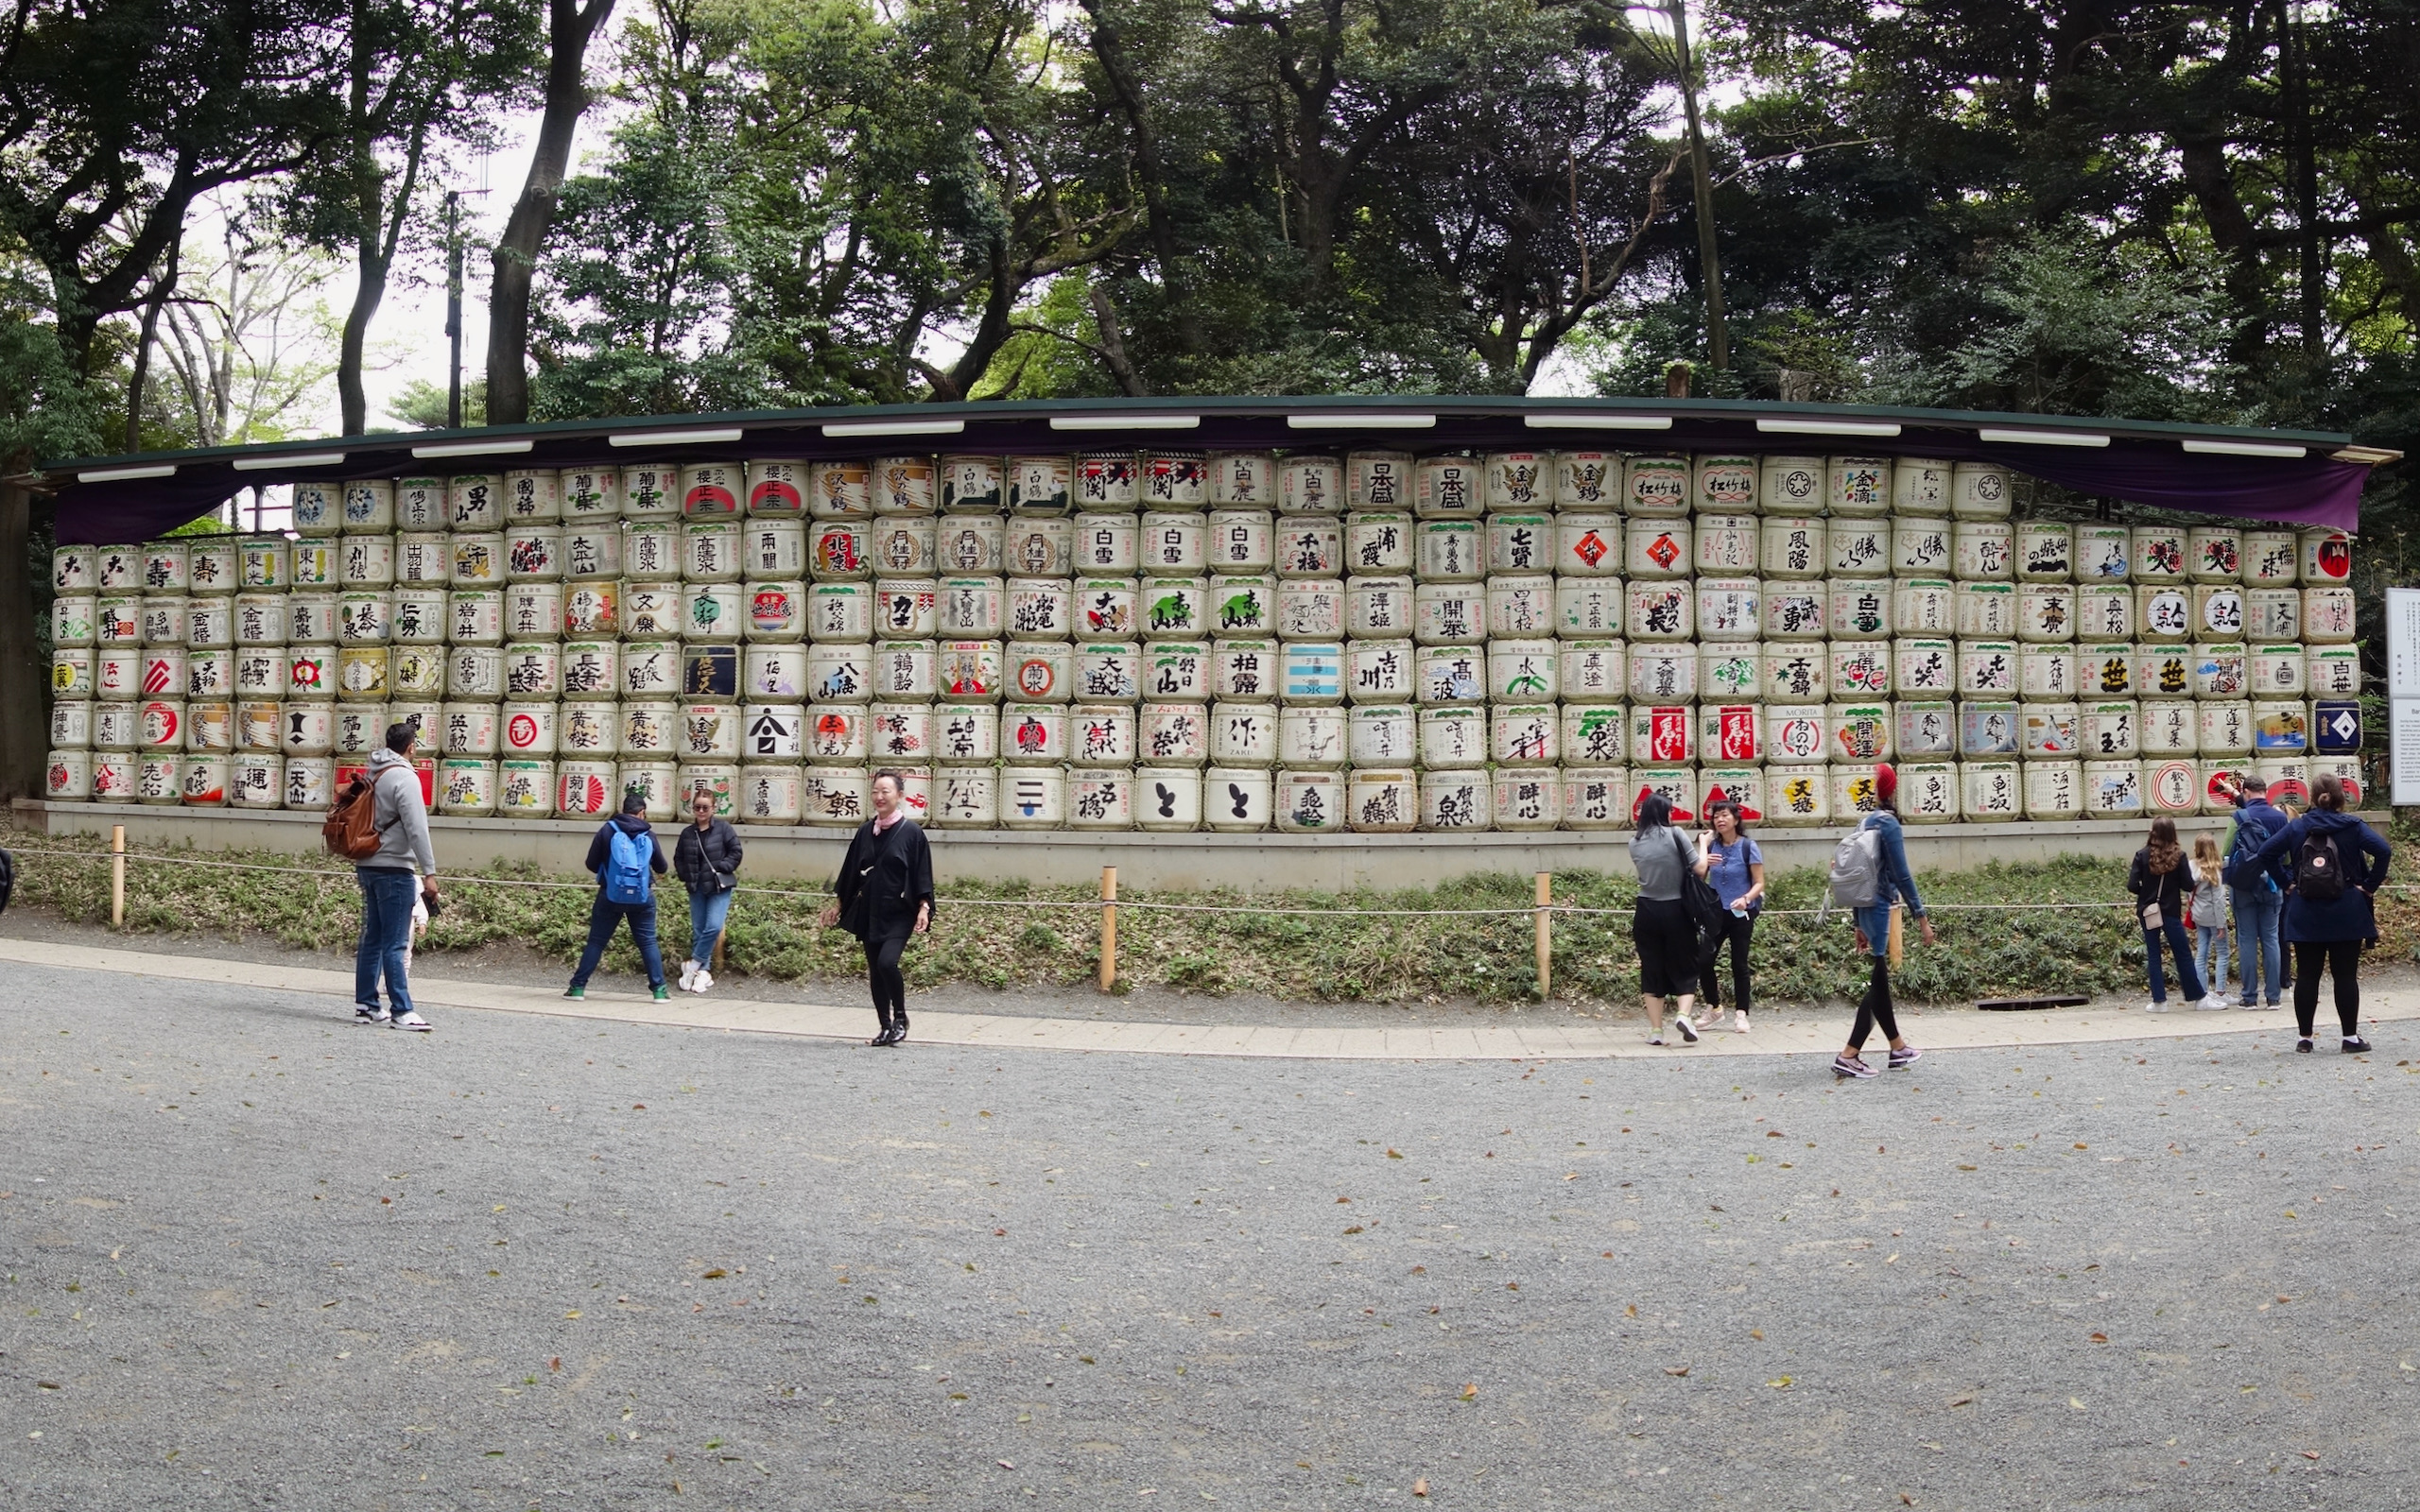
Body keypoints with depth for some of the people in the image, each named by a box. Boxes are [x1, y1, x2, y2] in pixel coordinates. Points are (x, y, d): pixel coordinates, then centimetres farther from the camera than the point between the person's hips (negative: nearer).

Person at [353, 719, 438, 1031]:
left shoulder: (371, 775, 13)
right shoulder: (404, 778, -13)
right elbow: (417, 828, -19)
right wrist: (429, 872, -19)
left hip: (367, 866, 9)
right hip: (393, 868, -9)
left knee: (372, 938, 14)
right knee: (395, 944, -8)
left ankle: (366, 1004, 19)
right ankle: (401, 1011, -8)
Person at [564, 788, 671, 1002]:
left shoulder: (608, 830, -1)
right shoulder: (648, 836, 1)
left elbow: (591, 864, 1)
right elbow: (661, 868, 9)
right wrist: (653, 873, 34)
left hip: (611, 895, 0)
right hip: (642, 896, 0)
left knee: (596, 941, 6)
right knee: (648, 942, 6)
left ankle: (578, 987, 7)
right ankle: (659, 989, 3)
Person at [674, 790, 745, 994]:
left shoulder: (723, 828, -3)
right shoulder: (687, 833, 8)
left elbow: (735, 853, -3)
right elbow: (678, 859, 17)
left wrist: (720, 869, -11)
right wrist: (686, 877, 4)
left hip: (719, 887, -4)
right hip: (697, 888, 4)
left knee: (713, 927, -17)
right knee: (698, 931, 4)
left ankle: (694, 964, -3)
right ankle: (704, 971, 11)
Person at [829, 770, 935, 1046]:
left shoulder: (912, 832, -5)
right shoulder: (865, 832, 8)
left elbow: (922, 873, -6)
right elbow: (851, 870, 15)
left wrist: (924, 907, -14)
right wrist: (838, 903, 17)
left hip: (898, 912, -5)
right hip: (870, 912, 5)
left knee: (887, 962, -22)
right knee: (875, 971, 6)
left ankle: (900, 1018, -1)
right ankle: (885, 1027, 16)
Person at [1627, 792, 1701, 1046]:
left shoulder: (1635, 842, 2)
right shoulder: (1675, 835, -9)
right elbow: (1698, 869, -7)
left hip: (1647, 911, 3)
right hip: (1676, 910, -3)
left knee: (1652, 969, 9)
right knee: (1684, 967, 9)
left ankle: (1655, 1029, 7)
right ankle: (1683, 1014, -14)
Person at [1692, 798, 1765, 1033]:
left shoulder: (1748, 847, -7)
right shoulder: (1712, 846, 3)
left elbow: (1759, 883, -9)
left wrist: (1746, 898, -27)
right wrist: (1704, 862, -15)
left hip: (1741, 914, -3)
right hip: (1717, 912, 3)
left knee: (1739, 963, 3)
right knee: (1703, 961, -3)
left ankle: (1740, 1014, 12)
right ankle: (1714, 1007, 17)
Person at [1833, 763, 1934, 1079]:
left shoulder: (1864, 823, 11)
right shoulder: (1889, 824, -12)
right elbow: (1902, 875, -16)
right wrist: (1921, 917, -12)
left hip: (1866, 910, 8)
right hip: (1881, 908, -8)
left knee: (1880, 981, 15)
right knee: (1876, 983, -6)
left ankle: (1898, 1048, 26)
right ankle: (1848, 1056, -9)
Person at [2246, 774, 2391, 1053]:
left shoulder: (2296, 828, 3)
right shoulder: (2352, 827, -2)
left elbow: (2263, 855, -2)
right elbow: (2384, 851, -16)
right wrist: (2370, 886, -7)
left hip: (2305, 915, 1)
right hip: (2345, 914, -1)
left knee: (2306, 976, 5)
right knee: (2345, 975, 3)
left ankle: (2304, 1037, 9)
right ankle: (2351, 1037, 7)